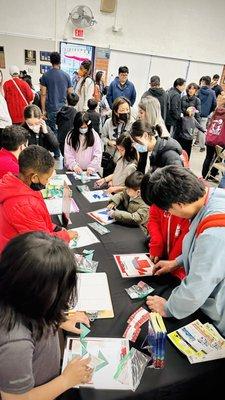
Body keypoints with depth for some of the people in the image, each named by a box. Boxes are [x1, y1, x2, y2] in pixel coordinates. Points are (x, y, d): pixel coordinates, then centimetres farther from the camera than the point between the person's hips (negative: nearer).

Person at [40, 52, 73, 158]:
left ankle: (56, 153, 12)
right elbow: (70, 93, 4)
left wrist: (43, 110, 1)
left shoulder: (45, 76, -3)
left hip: (51, 109, -2)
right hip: (64, 109, 2)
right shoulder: (66, 75, 0)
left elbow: (43, 94, -5)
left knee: (53, 132, 8)